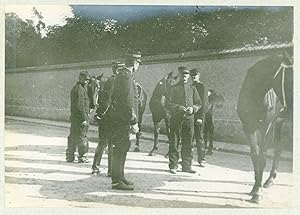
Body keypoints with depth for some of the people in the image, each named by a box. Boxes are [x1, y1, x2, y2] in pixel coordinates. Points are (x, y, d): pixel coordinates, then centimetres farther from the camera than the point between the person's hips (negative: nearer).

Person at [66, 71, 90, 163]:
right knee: (82, 138, -3)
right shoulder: (80, 89, -13)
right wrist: (84, 119, -21)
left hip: (74, 116, 10)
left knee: (73, 137, 14)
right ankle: (82, 157, 2)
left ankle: (70, 157, 21)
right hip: (80, 117, -10)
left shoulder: (74, 88, 18)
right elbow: (80, 105, -20)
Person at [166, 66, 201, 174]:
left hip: (189, 118, 2)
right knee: (174, 142, -1)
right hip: (176, 118, -2)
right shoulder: (173, 88, 7)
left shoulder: (192, 88, 13)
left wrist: (193, 108, -8)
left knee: (188, 143, 5)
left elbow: (198, 103, 13)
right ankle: (173, 165, 8)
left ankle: (187, 166, 14)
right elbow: (168, 103, 0)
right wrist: (177, 107, -16)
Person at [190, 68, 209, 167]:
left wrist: (201, 117, -15)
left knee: (199, 137, -4)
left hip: (199, 115, -5)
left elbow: (204, 103, -7)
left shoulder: (202, 87, -2)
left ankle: (201, 159, 3)